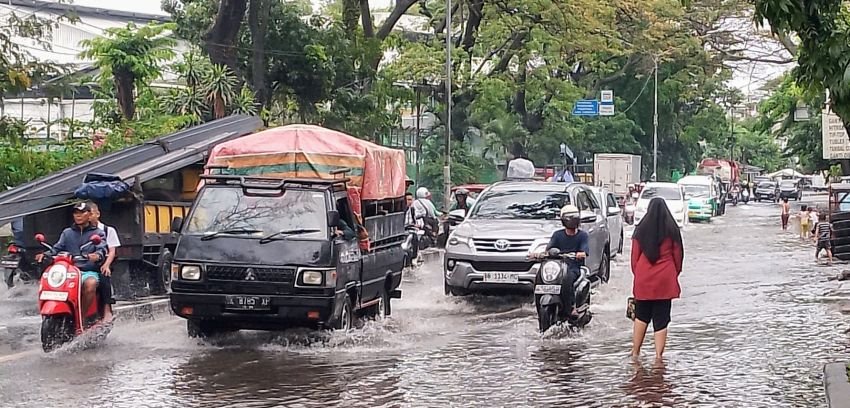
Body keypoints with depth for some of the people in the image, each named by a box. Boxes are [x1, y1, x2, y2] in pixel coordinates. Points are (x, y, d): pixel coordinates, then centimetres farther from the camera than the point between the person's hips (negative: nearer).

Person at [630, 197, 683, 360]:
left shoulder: (641, 230, -1)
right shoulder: (672, 230, -3)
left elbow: (635, 256, 3)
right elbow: (678, 255, 5)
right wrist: (674, 274, 19)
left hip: (643, 279, 1)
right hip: (665, 280, -1)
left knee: (641, 316, 15)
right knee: (661, 319, 3)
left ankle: (635, 352, 15)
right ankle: (658, 356, 2)